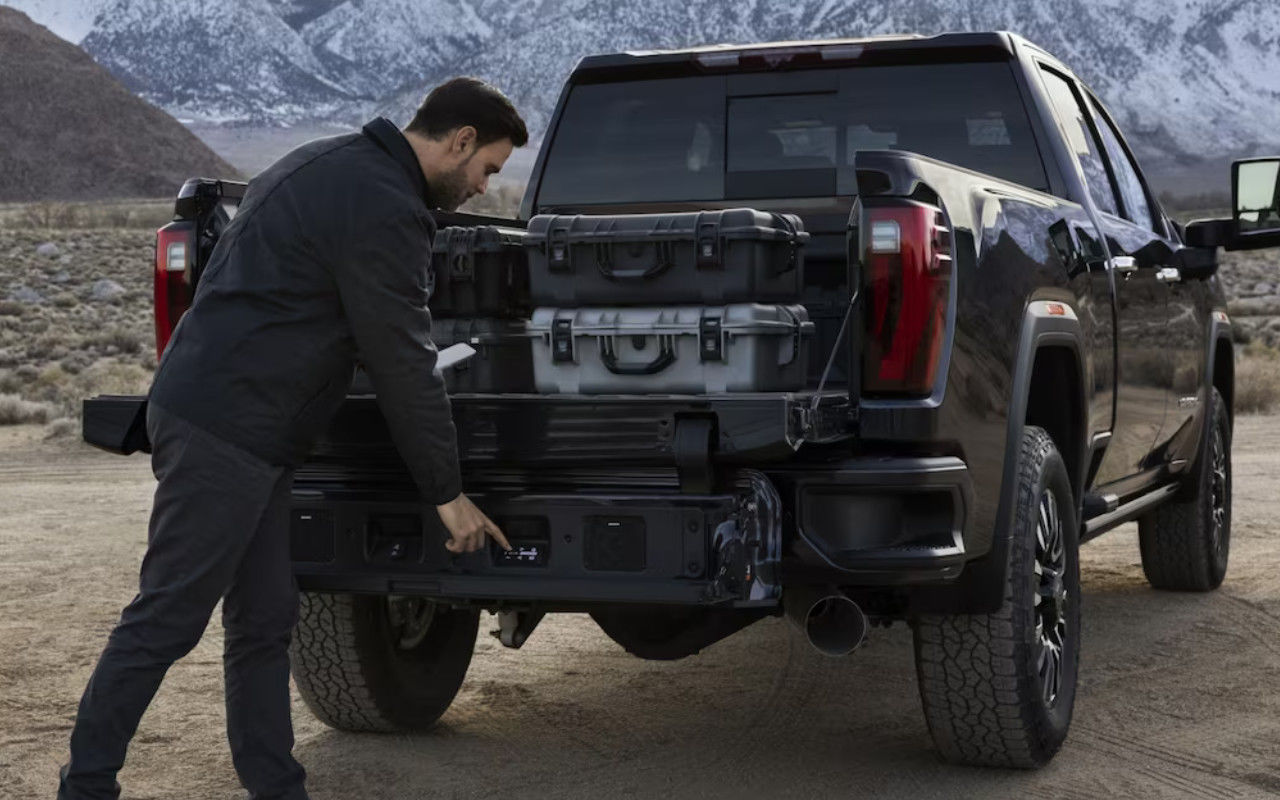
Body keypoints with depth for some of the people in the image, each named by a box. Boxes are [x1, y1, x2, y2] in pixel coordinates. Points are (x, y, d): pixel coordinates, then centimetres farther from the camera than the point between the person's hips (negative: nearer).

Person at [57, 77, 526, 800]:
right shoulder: (384, 208, -16)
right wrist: (448, 494, -4)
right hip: (226, 433, -11)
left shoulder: (331, 164, 17)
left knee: (266, 620, 12)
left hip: (235, 425, 11)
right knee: (166, 621, -3)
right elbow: (404, 364, -13)